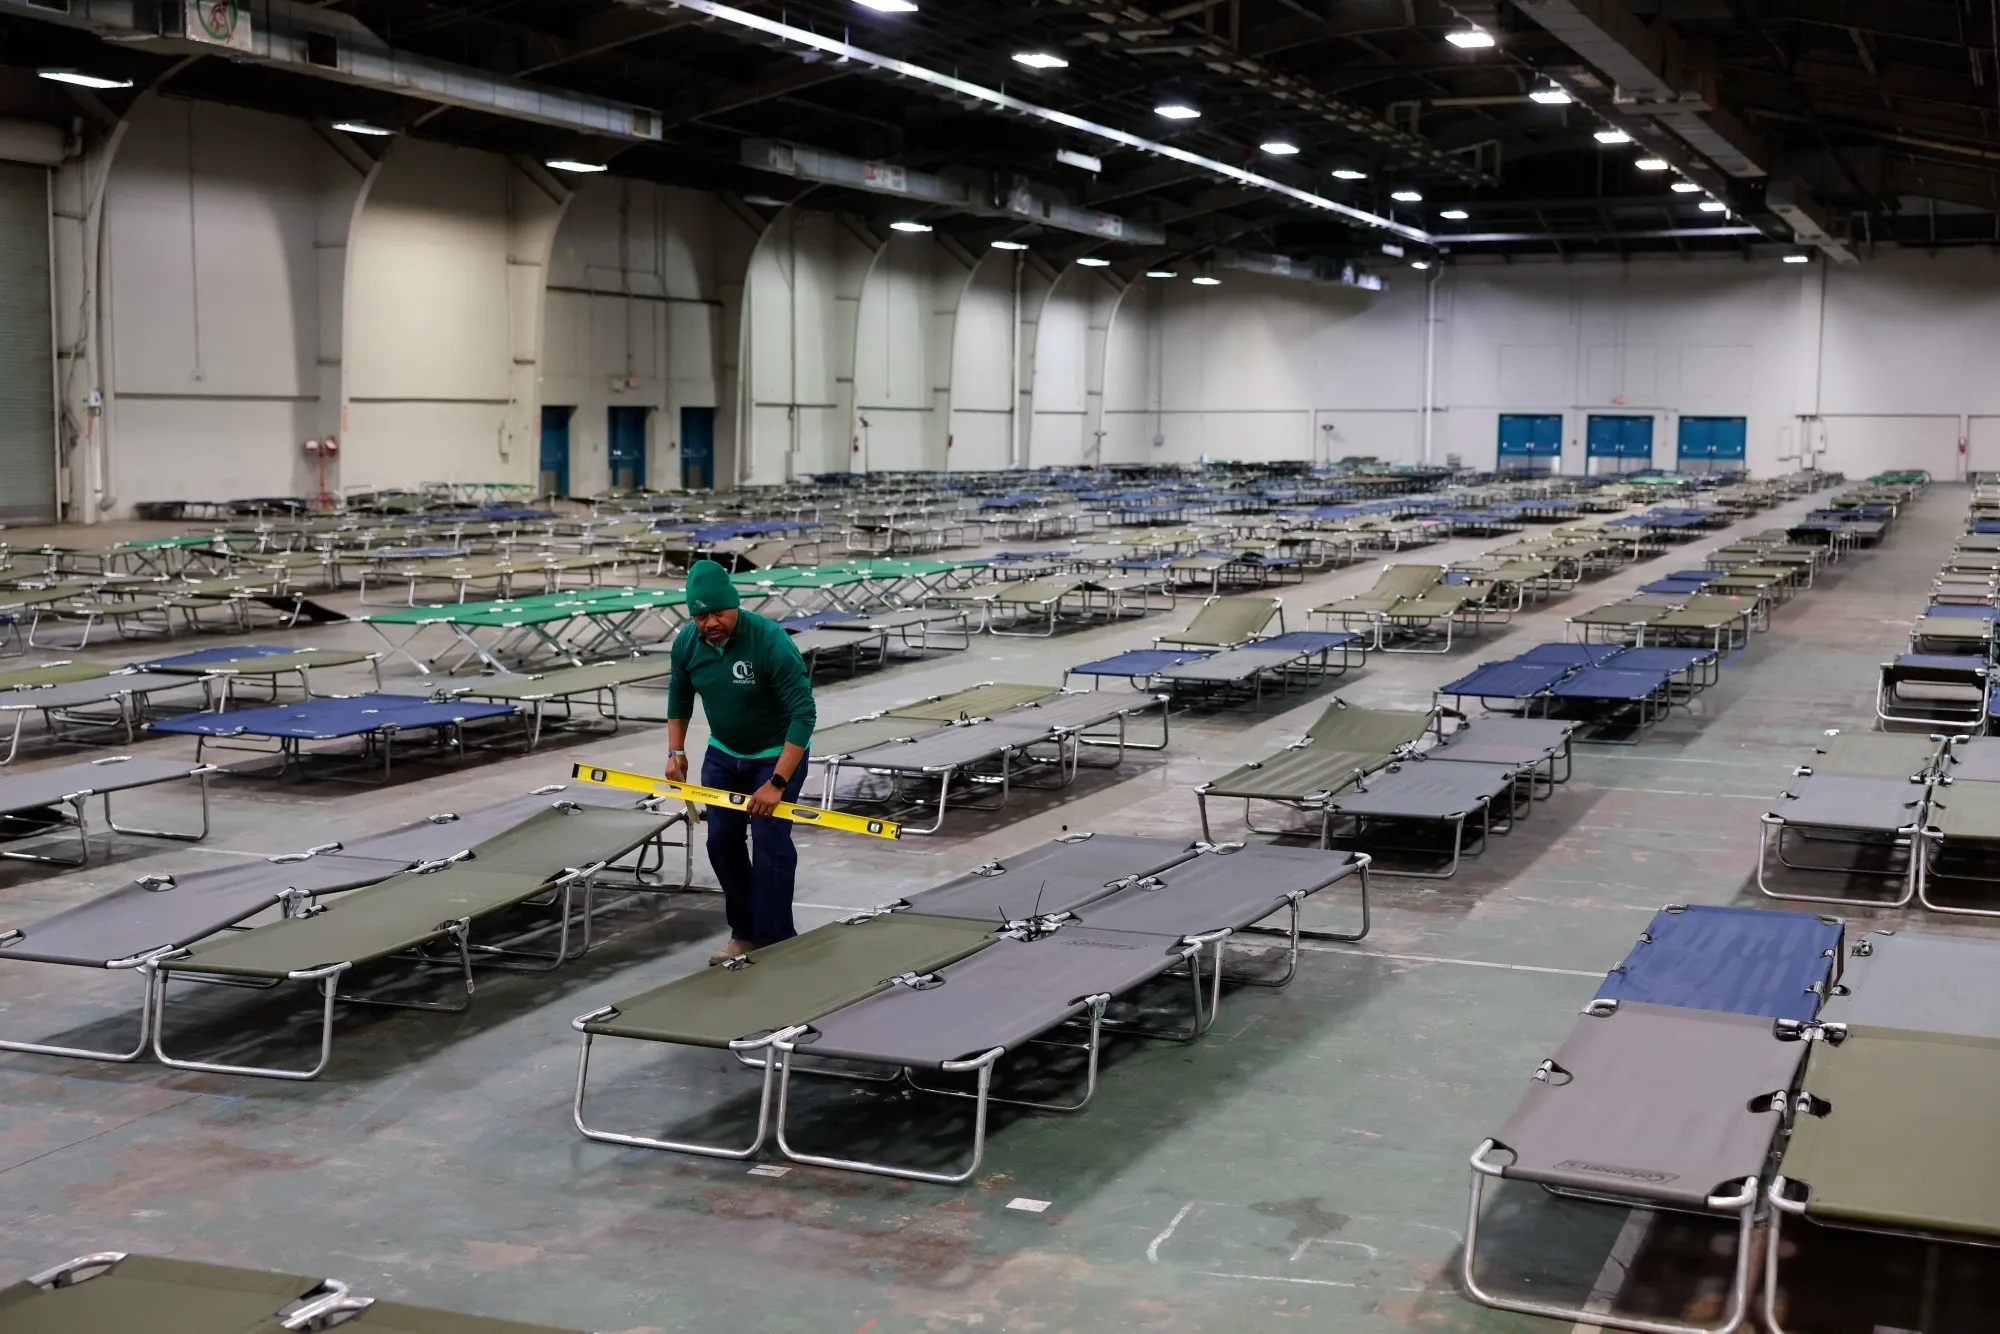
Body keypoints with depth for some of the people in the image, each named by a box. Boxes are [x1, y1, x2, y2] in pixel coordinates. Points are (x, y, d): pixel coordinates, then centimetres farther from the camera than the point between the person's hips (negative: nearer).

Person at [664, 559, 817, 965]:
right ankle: (744, 932, 22)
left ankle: (776, 941, -1)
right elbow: (679, 695, 8)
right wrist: (675, 751, 0)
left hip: (778, 753, -6)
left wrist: (777, 783, -32)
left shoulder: (770, 641, -31)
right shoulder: (687, 642, -14)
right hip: (723, 753, 6)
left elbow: (803, 714, -31)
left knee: (769, 842, -12)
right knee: (722, 839, 7)